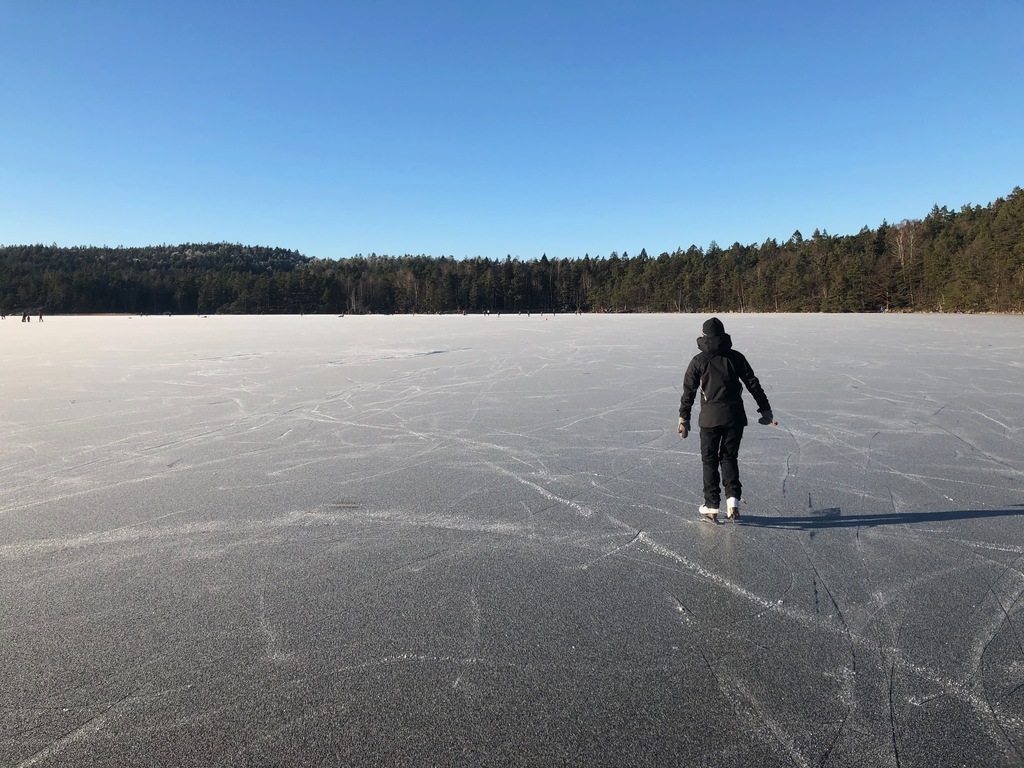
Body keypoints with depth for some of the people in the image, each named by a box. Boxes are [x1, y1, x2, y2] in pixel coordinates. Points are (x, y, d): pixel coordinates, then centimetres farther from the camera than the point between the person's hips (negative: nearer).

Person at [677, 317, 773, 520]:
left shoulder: (698, 361, 0)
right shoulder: (736, 357, 5)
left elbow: (688, 391, 0)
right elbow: (753, 384, 5)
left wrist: (684, 418, 6)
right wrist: (765, 409, 12)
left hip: (709, 418, -2)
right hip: (734, 416, 2)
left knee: (710, 460, 10)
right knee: (729, 457, 14)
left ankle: (712, 506, 11)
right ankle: (733, 499, -3)